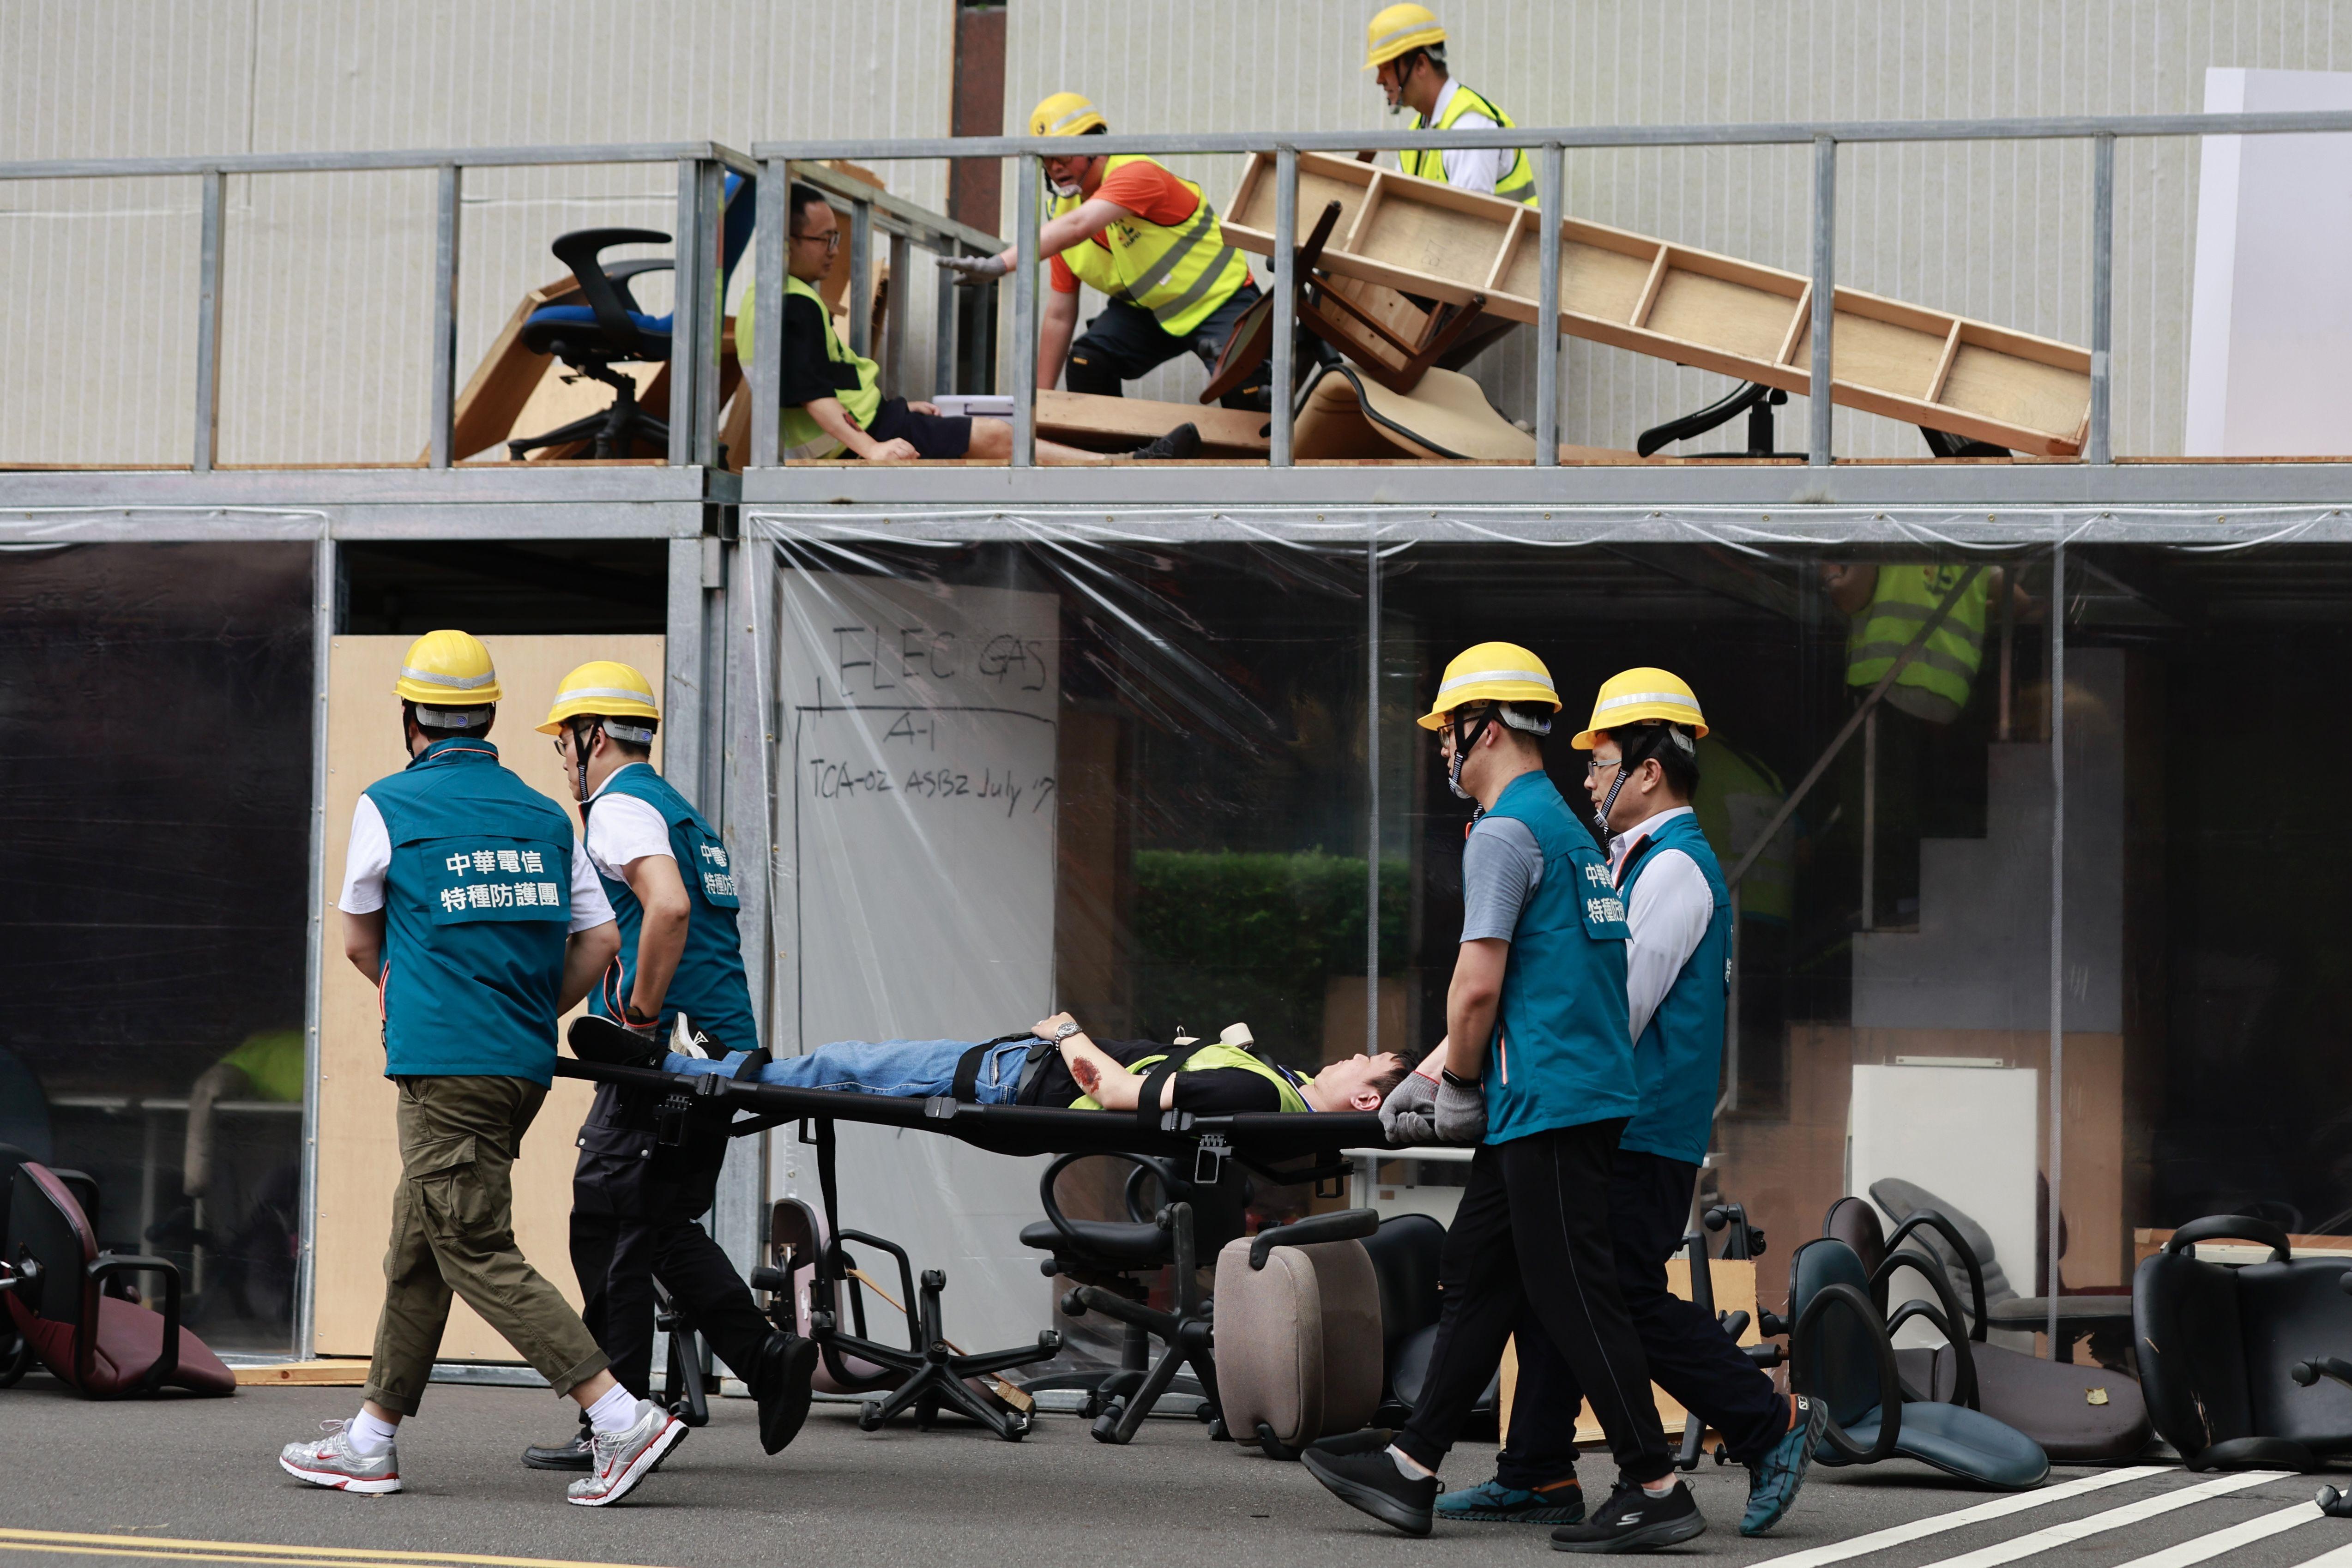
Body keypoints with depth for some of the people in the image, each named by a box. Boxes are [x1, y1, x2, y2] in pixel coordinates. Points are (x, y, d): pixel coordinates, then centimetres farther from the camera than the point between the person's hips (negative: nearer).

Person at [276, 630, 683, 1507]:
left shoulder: (388, 807, -2)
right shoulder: (543, 816, 12)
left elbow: (359, 943, 9)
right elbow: (600, 941, 9)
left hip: (444, 1065, -7)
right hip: (526, 1066, 7)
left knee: (478, 1254, -7)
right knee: (418, 1244, 16)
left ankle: (624, 1418, -17)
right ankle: (372, 1441, 20)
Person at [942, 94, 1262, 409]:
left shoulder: (1136, 174, -29)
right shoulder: (1063, 207, -6)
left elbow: (1077, 228, -48)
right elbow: (1059, 315, -1)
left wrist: (1001, 264, -59)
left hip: (1219, 302, -6)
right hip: (1145, 310, 6)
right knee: (1086, 364, -16)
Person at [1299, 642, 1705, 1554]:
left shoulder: (1505, 834, -11)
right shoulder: (1567, 829, 20)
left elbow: (1479, 984, -18)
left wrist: (1460, 1081, -2)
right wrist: (1435, 1076, 26)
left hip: (1549, 1100, -10)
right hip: (1577, 1096, 10)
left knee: (1572, 1296, -8)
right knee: (1477, 1275, 12)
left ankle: (1654, 1489, -8)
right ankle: (1412, 1471, 15)